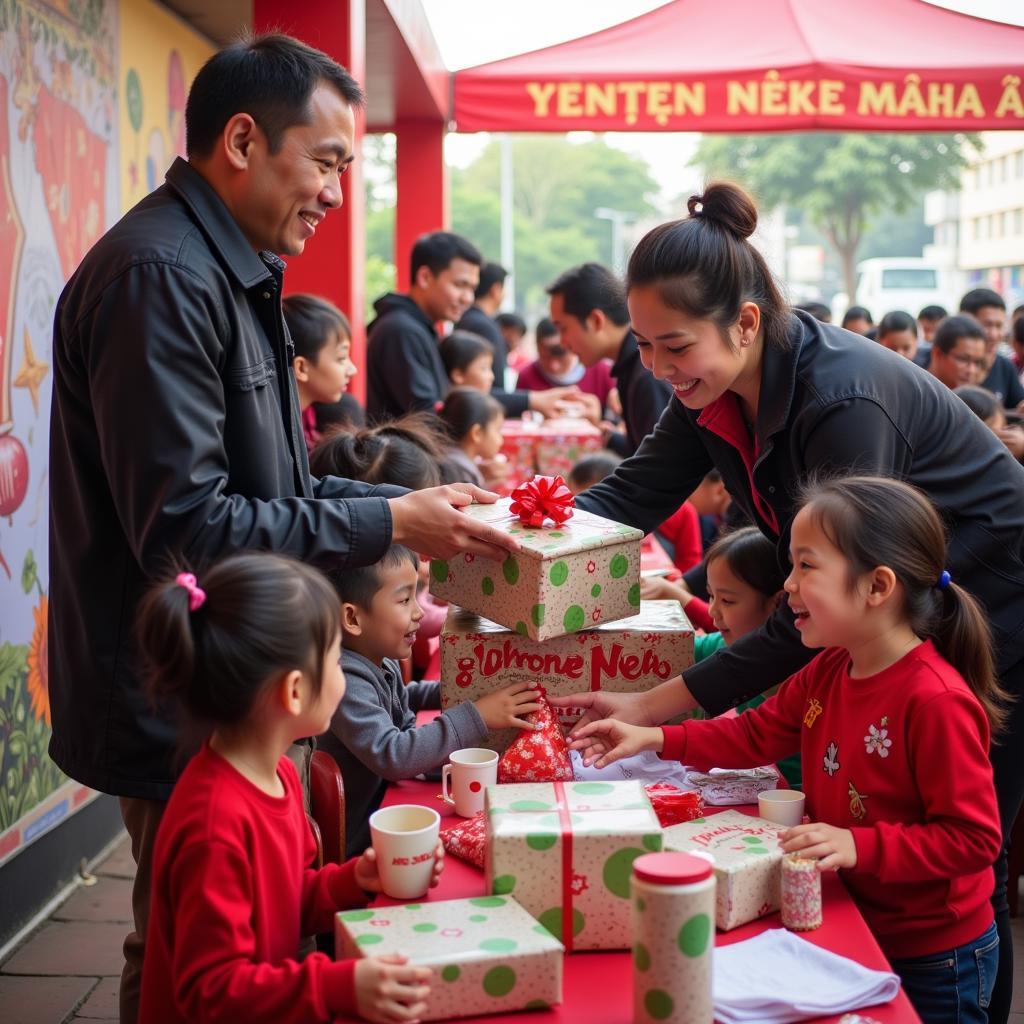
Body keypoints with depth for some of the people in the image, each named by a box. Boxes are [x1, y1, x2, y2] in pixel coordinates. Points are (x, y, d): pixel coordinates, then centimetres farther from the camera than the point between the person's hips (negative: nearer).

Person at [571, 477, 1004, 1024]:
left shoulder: (935, 701, -28)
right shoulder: (828, 671, -2)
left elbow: (974, 837, -26)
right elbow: (757, 734, 10)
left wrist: (860, 846, -32)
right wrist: (655, 739, 1)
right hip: (853, 925, 7)